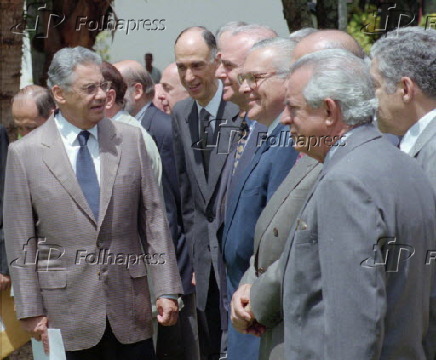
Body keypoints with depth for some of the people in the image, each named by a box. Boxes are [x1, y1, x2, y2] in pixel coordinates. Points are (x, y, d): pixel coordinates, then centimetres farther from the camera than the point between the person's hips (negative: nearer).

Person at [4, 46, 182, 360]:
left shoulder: (130, 140, 6)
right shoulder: (24, 153, -1)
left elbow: (154, 218, 6)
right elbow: (21, 242, 0)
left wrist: (167, 290, 1)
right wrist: (31, 311, -3)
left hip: (129, 303, 2)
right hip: (65, 310, -2)